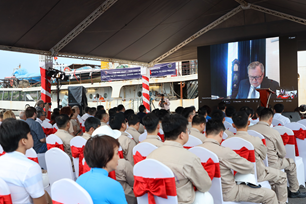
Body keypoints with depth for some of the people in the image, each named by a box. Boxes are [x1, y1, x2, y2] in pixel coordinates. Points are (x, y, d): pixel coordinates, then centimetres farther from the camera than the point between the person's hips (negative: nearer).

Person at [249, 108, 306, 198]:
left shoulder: (249, 129, -6)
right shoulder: (274, 132, -16)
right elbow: (283, 154, -5)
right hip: (270, 165, -5)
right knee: (291, 163, 22)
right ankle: (294, 191, 36)